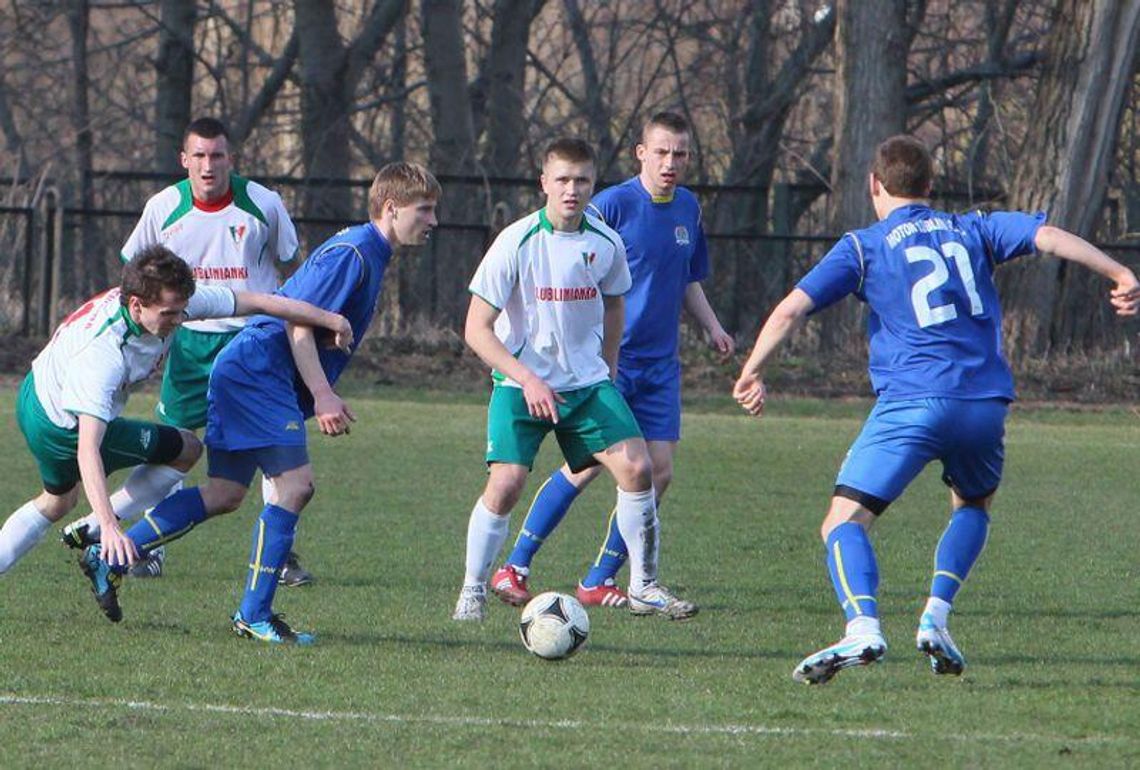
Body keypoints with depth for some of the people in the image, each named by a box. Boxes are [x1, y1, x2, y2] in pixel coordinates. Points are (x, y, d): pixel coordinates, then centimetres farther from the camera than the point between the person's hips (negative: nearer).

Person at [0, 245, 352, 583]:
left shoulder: (172, 301, -21)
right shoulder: (102, 353, -42)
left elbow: (258, 301, -11)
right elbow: (87, 449, -47)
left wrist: (329, 319, -3)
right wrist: (108, 525, -55)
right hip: (65, 426, -8)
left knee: (56, 504, 29)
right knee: (186, 449, -2)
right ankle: (96, 533, 1)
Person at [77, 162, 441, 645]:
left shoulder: (368, 253, 16)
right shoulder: (352, 252, -15)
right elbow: (298, 322, -20)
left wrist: (323, 400, 20)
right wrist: (323, 396, -22)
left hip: (246, 373, 10)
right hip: (258, 372, -10)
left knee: (225, 496, 10)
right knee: (295, 484, -13)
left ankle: (109, 560, 15)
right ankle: (254, 616, -9)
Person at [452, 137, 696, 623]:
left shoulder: (606, 244, -2)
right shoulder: (517, 242, -14)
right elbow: (477, 328, -13)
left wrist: (607, 374, 17)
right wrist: (527, 380, -22)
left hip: (587, 382, 4)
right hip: (521, 385, -4)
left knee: (636, 468, -11)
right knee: (506, 483, -18)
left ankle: (644, 587, 4)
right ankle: (472, 591, 2)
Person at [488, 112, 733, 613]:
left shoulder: (688, 208, 11)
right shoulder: (612, 205, -10)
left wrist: (711, 327, 10)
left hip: (660, 365, 6)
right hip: (608, 360, -6)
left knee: (658, 472, -1)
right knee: (588, 464, -13)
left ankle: (600, 581, 9)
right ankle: (513, 569, -2)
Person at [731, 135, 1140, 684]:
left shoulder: (863, 247, 10)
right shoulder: (974, 230, 18)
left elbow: (790, 311, 2)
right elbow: (1049, 236, 4)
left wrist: (752, 373, 13)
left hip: (910, 402, -4)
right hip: (986, 403, 4)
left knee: (844, 522, -2)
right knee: (973, 505, 31)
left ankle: (862, 628, -27)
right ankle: (936, 618, 12)